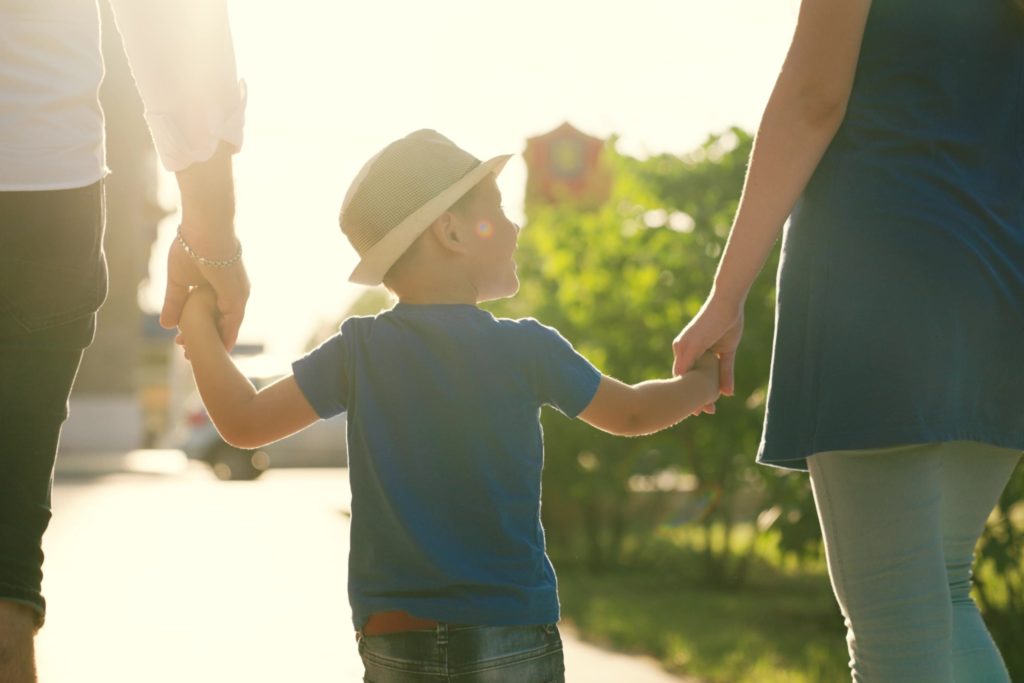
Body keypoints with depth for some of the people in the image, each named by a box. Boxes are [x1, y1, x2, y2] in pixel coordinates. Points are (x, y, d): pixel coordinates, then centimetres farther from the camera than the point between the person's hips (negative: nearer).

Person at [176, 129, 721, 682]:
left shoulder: (359, 351, -3)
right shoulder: (527, 350, -4)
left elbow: (244, 422, -2)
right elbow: (630, 412, 10)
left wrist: (198, 325, 12)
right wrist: (702, 383, 31)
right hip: (513, 638, -1)